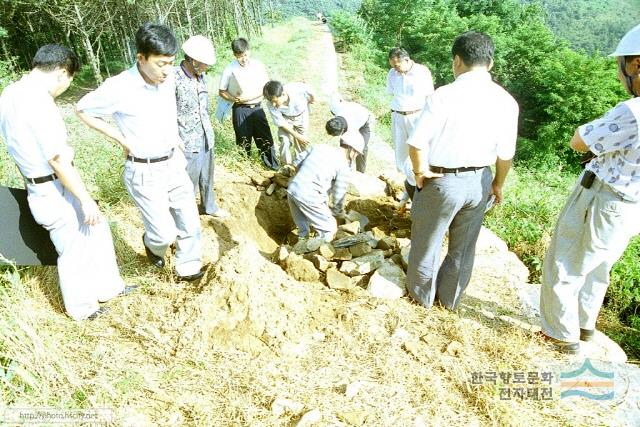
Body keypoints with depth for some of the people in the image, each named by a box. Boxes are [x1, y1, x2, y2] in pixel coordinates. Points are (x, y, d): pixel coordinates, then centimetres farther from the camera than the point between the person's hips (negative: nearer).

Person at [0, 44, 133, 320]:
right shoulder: (39, 102, -25)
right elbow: (58, 161, -24)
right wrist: (86, 200, -17)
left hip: (39, 186, 9)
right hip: (56, 192, -9)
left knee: (96, 231, 20)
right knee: (74, 250, 10)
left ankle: (106, 287, 35)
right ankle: (80, 307, 31)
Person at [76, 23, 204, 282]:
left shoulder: (168, 78, -3)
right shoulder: (119, 88, -19)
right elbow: (83, 109, -4)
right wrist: (121, 139, -8)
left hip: (174, 164, 6)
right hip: (144, 173, -5)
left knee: (190, 222, 11)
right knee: (165, 233, -1)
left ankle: (188, 269, 31)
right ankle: (153, 243, 35)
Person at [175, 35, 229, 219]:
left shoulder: (201, 75, 4)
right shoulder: (174, 79, -20)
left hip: (207, 138, 7)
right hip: (188, 143, -7)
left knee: (207, 177, 23)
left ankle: (209, 207, 43)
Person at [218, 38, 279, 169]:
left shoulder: (258, 65, -4)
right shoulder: (230, 69, -6)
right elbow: (222, 91, 2)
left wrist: (249, 97, -14)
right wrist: (234, 99, -17)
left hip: (257, 108, 1)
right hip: (240, 110, -1)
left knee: (266, 140, 4)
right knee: (243, 142, 9)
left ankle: (275, 168, 14)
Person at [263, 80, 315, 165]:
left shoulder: (298, 89, -40)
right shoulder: (271, 104, -34)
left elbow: (309, 91, -16)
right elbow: (280, 123, -22)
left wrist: (312, 99, 7)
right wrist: (297, 136, -23)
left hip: (301, 115, 0)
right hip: (285, 118, 0)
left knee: (302, 143, 5)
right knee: (285, 141, -15)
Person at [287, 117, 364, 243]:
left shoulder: (319, 146, 11)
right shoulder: (344, 168, -6)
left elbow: (297, 163, 15)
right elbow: (339, 196, -1)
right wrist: (339, 211, 18)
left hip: (292, 189, 8)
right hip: (309, 198, -7)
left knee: (303, 228, 28)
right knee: (329, 229, 11)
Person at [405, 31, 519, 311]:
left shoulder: (444, 95, -19)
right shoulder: (506, 101, -4)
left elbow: (417, 143, -22)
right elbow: (506, 154, 1)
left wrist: (420, 172, -5)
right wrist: (498, 184, 16)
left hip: (442, 181, -4)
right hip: (479, 182, 5)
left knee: (427, 242, 17)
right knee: (464, 247, 21)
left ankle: (421, 294, 36)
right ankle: (450, 298, 39)